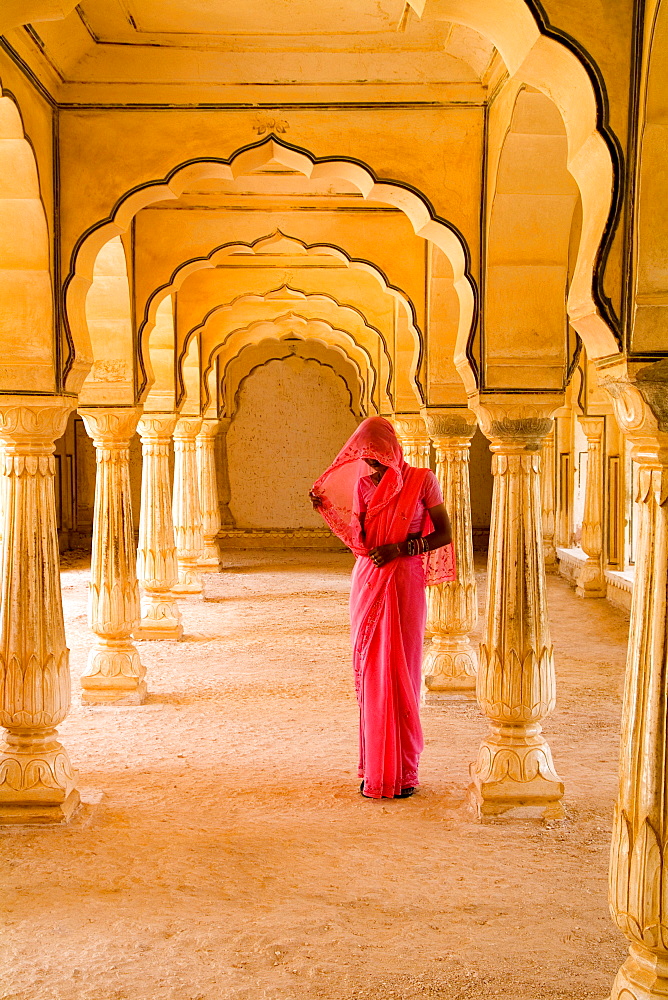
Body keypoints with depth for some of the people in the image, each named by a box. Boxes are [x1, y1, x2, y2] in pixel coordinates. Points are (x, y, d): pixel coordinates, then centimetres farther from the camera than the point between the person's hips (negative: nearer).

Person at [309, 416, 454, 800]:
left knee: (401, 674, -1)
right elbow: (358, 541, 6)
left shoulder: (422, 481, -3)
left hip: (405, 583, -4)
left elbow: (444, 535, -3)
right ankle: (374, 768, 15)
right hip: (368, 584, 4)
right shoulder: (362, 485, 8)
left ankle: (403, 772, 9)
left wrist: (400, 548, -13)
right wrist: (326, 509, -5)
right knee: (370, 674, 5)